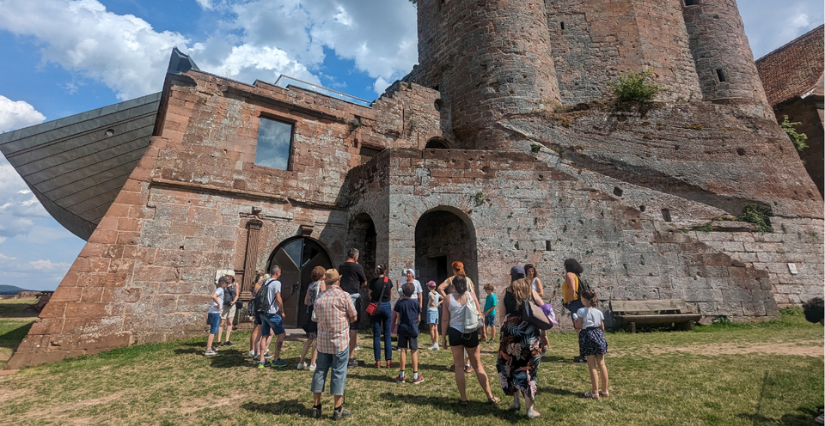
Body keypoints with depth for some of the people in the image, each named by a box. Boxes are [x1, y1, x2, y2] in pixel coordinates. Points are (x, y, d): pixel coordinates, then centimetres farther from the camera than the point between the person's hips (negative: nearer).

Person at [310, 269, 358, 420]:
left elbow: (319, 319, 11)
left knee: (320, 371, 15)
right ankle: (338, 410, 13)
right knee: (338, 373, 4)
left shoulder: (319, 299, 4)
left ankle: (316, 407, 24)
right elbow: (354, 317, -5)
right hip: (340, 341, -4)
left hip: (323, 341, 5)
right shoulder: (344, 295, -11)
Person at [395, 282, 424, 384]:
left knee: (403, 351, 8)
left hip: (402, 329, 1)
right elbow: (418, 318, 3)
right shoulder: (416, 302, -4)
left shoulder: (399, 302, -2)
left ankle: (402, 375, 15)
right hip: (413, 329, -1)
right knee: (414, 352, 5)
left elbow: (398, 318, 1)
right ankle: (415, 376, 10)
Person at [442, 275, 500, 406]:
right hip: (472, 333, 2)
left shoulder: (448, 298, -8)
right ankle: (490, 396, 20)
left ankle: (463, 399, 16)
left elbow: (445, 319, -7)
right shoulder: (472, 295, -4)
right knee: (478, 366, 16)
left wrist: (443, 336, 2)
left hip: (455, 333, -1)